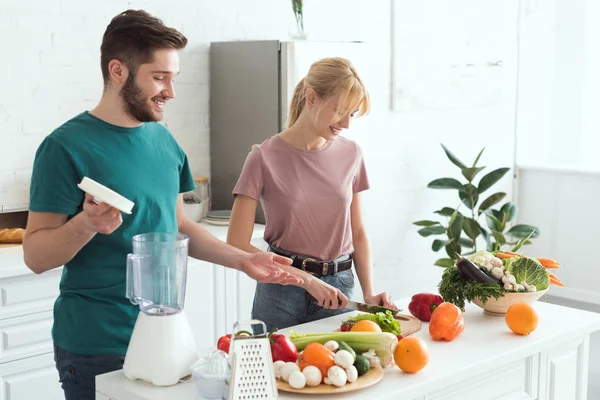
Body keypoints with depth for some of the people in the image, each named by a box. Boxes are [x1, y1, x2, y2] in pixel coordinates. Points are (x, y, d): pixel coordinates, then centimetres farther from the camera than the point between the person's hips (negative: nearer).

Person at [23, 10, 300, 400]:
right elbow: (35, 256, -12)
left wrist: (244, 260, 8)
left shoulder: (164, 141, 7)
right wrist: (86, 224, -30)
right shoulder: (67, 147, -13)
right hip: (97, 349, -6)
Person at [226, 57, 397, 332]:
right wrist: (307, 279, -16)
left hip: (340, 291, 3)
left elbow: (357, 233, 10)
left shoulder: (350, 154, 2)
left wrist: (369, 293, -2)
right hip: (282, 294, -3)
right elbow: (237, 246, -12)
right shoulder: (265, 158, -10)